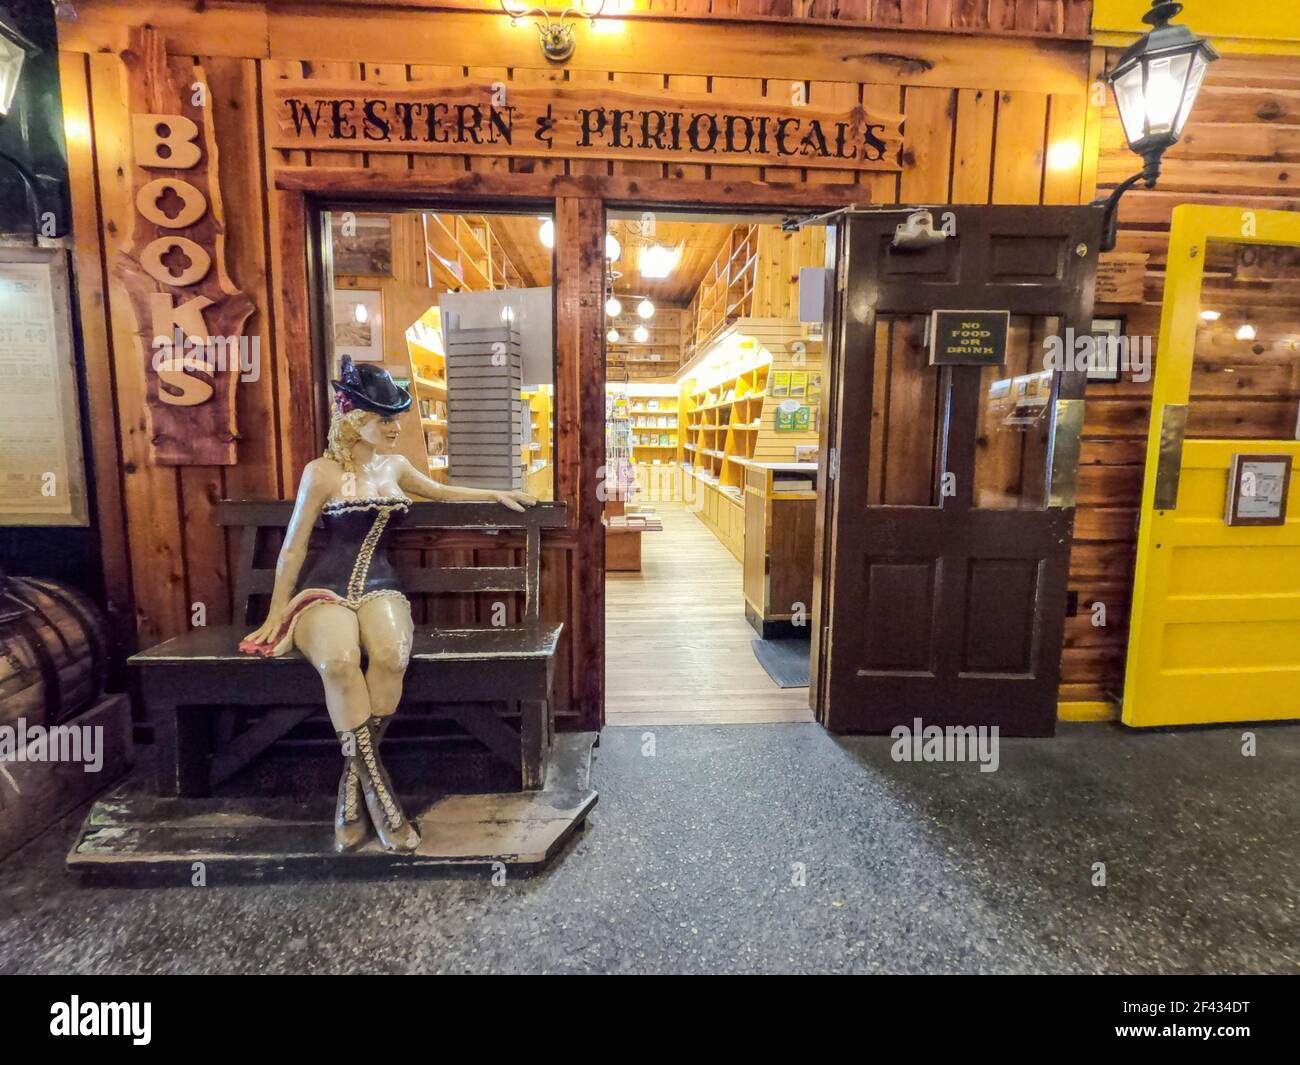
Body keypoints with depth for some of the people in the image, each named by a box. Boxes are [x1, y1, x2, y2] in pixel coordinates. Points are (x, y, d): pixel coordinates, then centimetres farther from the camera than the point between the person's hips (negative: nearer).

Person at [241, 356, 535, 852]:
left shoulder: (395, 465, 13)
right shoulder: (322, 471, -1)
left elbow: (439, 490, 34)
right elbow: (293, 547, 3)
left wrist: (495, 494, 29)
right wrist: (275, 615, 4)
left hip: (380, 585, 3)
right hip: (325, 588, -3)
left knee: (391, 657, -32)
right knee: (339, 662, -37)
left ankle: (354, 783, -15)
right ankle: (376, 789, -23)